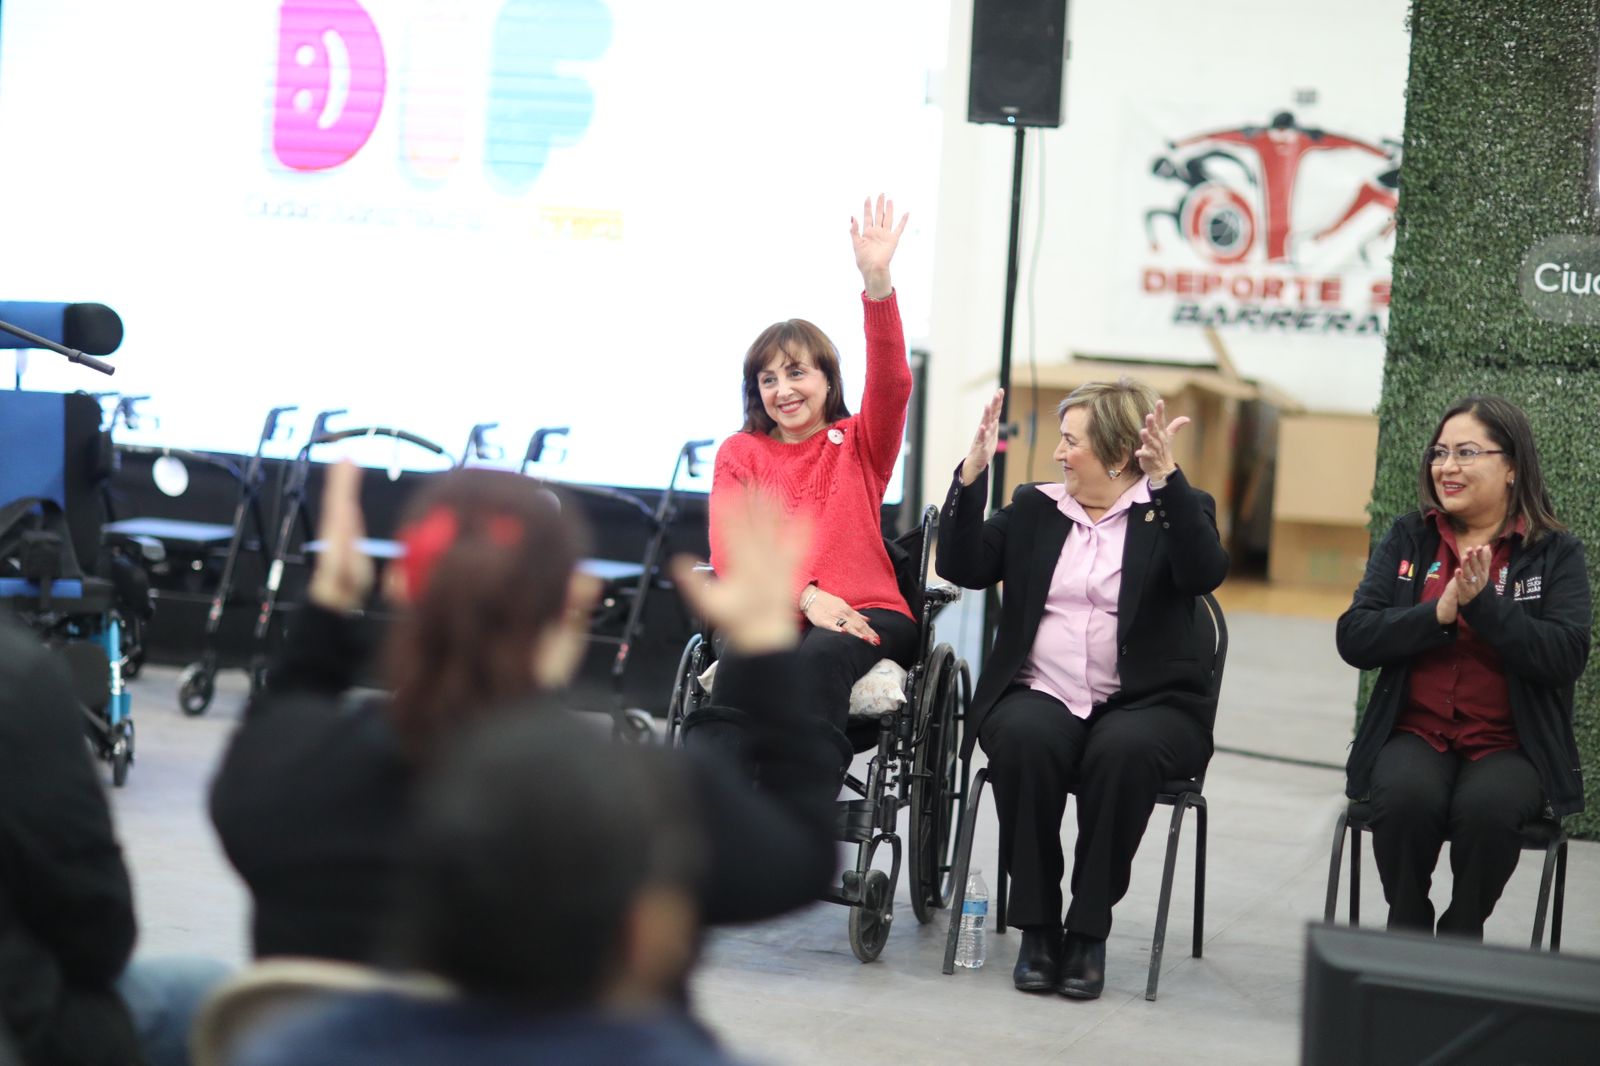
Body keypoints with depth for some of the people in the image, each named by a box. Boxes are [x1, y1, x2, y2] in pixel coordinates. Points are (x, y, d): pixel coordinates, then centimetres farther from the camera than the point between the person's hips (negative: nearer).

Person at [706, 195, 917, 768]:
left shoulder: (860, 444, 15)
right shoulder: (739, 453, 16)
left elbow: (892, 385, -6)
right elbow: (730, 552, 4)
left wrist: (876, 279, -20)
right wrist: (806, 596, -15)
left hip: (864, 614, 0)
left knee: (823, 654, -37)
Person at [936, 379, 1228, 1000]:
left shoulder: (1173, 512, 8)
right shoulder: (1034, 508, 18)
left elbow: (1205, 574, -13)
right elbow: (963, 567, 7)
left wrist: (1167, 481, -24)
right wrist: (972, 474, -4)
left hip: (1144, 705, -2)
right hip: (1040, 695, 2)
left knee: (1123, 749, -36)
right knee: (1025, 740, -32)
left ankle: (1089, 933, -22)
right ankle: (1037, 927, -21)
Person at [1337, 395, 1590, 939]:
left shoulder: (1556, 551, 3)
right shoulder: (1407, 538, 9)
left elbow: (1565, 658, -10)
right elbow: (1353, 638, 0)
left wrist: (1484, 602, -19)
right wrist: (1439, 613, -15)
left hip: (1511, 745, -1)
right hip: (1415, 733, 2)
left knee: (1487, 806, -34)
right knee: (1406, 796, -32)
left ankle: (1461, 939, -10)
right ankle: (1407, 931, -9)